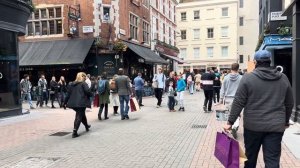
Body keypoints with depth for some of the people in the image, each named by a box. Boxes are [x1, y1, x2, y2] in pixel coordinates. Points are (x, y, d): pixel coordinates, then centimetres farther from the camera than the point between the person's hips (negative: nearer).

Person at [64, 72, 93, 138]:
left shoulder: (72, 84, 16)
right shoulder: (83, 83, -3)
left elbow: (68, 93, 16)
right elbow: (88, 91, -17)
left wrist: (65, 102, 19)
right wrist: (91, 94, 3)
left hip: (73, 103, 7)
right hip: (81, 103, -7)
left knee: (82, 114, 25)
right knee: (79, 116, -5)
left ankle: (86, 126, 43)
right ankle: (74, 132, -14)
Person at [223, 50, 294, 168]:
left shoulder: (248, 78, -6)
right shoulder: (283, 78, 6)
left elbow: (238, 103, -8)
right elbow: (289, 104, 13)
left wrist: (230, 122, -3)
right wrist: (286, 122, 25)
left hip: (253, 125, -2)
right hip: (276, 126, 2)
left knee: (251, 155, 18)